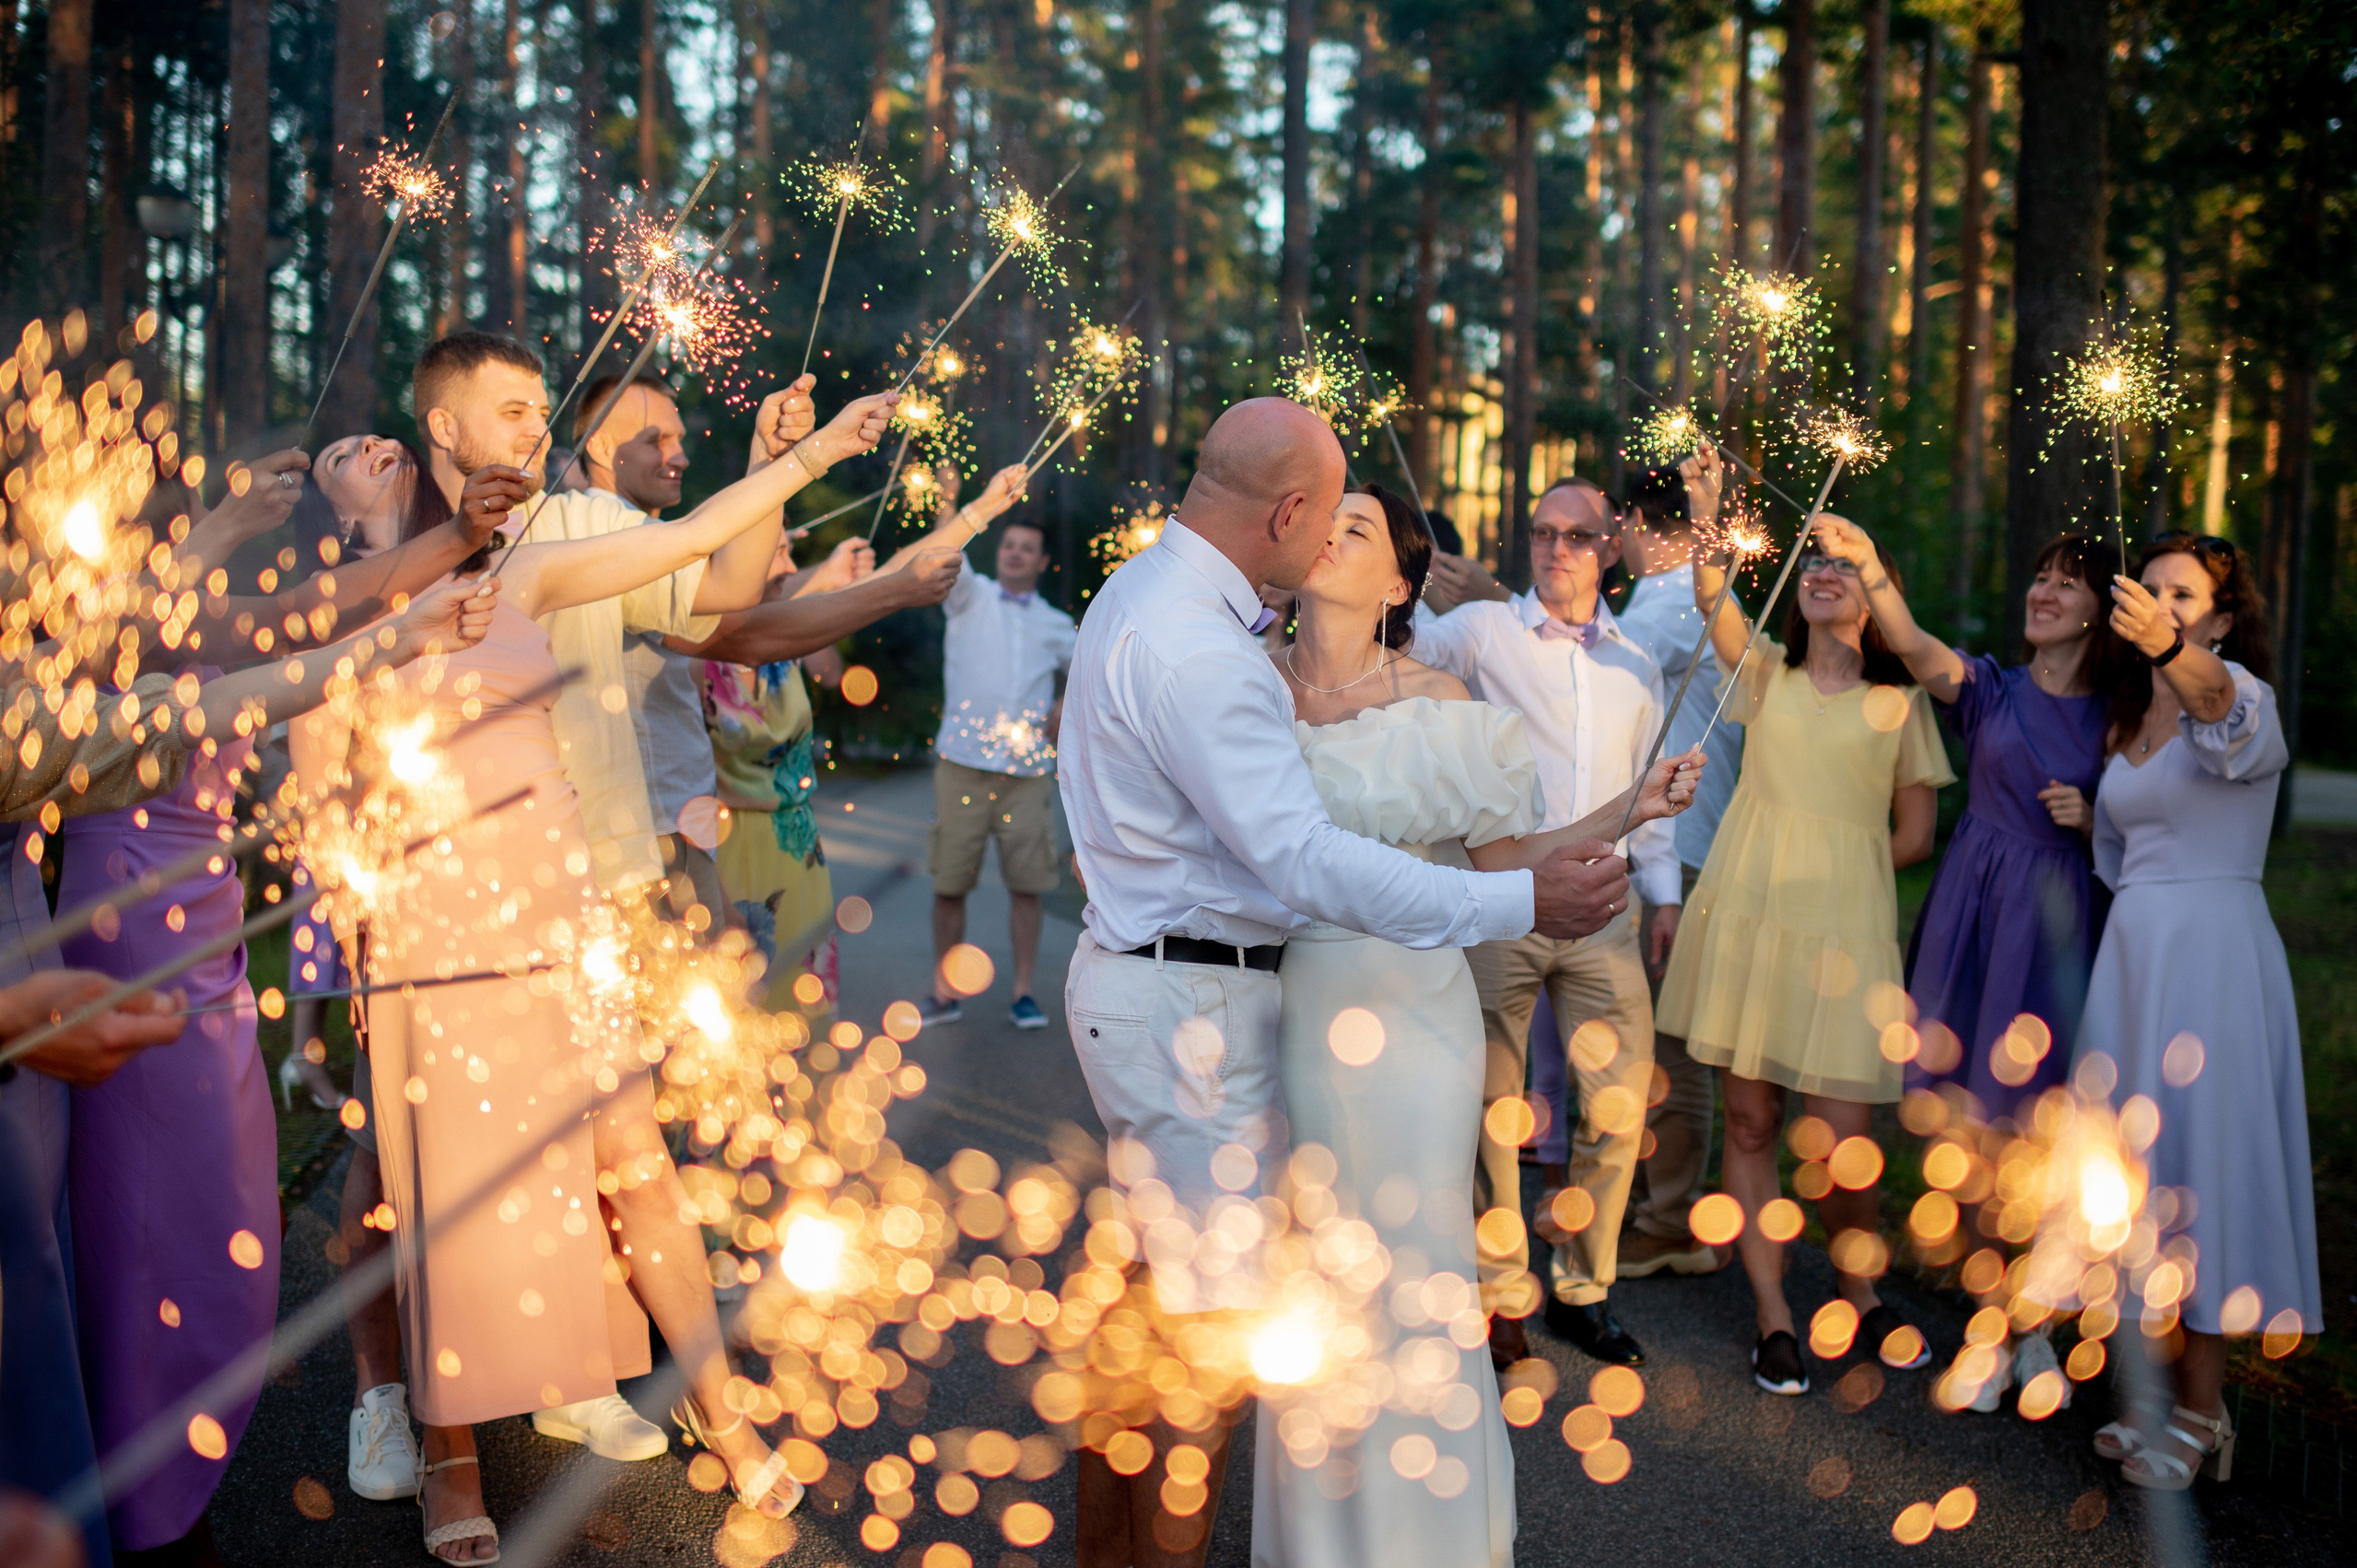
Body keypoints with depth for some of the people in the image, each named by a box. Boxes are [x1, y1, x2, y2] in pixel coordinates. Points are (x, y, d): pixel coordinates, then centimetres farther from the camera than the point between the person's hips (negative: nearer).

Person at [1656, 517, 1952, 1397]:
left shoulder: (1901, 701, 9)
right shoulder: (1766, 671, 11)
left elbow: (1915, 836, 9)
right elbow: (1710, 598, -9)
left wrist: (1830, 863, 1)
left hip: (1844, 931, -1)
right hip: (1745, 920, 2)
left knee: (1843, 1142, -5)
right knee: (1749, 1121, 4)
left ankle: (1859, 1293, 23)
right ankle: (1773, 1318, 16)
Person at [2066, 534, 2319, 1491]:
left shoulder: (2244, 696, -9)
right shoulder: (2126, 722, 14)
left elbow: (2224, 714, -37)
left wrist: (2170, 649, -55)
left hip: (2215, 949, -7)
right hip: (2132, 947, 7)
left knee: (2199, 1154, -5)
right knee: (2137, 1161, 8)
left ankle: (2203, 1413, 5)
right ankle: (2159, 1394, 19)